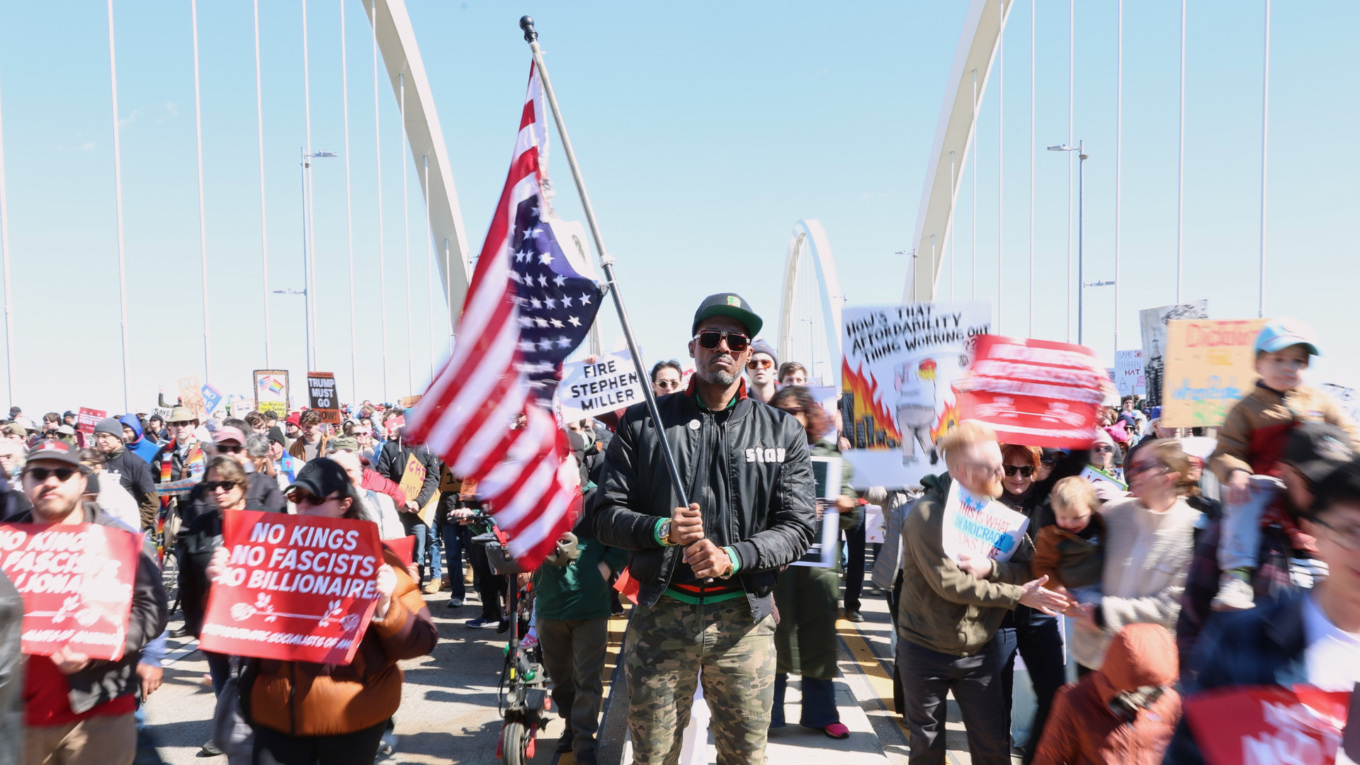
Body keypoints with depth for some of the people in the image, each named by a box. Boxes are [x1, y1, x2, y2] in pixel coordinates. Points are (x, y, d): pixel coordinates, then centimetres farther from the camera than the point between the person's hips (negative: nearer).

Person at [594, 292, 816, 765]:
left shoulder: (782, 431, 4)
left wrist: (733, 557, -16)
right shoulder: (643, 424, 2)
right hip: (660, 614, 0)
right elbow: (607, 517, 3)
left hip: (743, 618, 1)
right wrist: (660, 530, -17)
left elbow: (797, 528, 0)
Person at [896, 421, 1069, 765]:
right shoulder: (927, 514, -18)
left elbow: (1027, 566, -2)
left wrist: (990, 568, -22)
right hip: (926, 650, -4)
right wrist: (1018, 596, -20)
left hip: (980, 650, 4)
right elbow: (949, 583, -23)